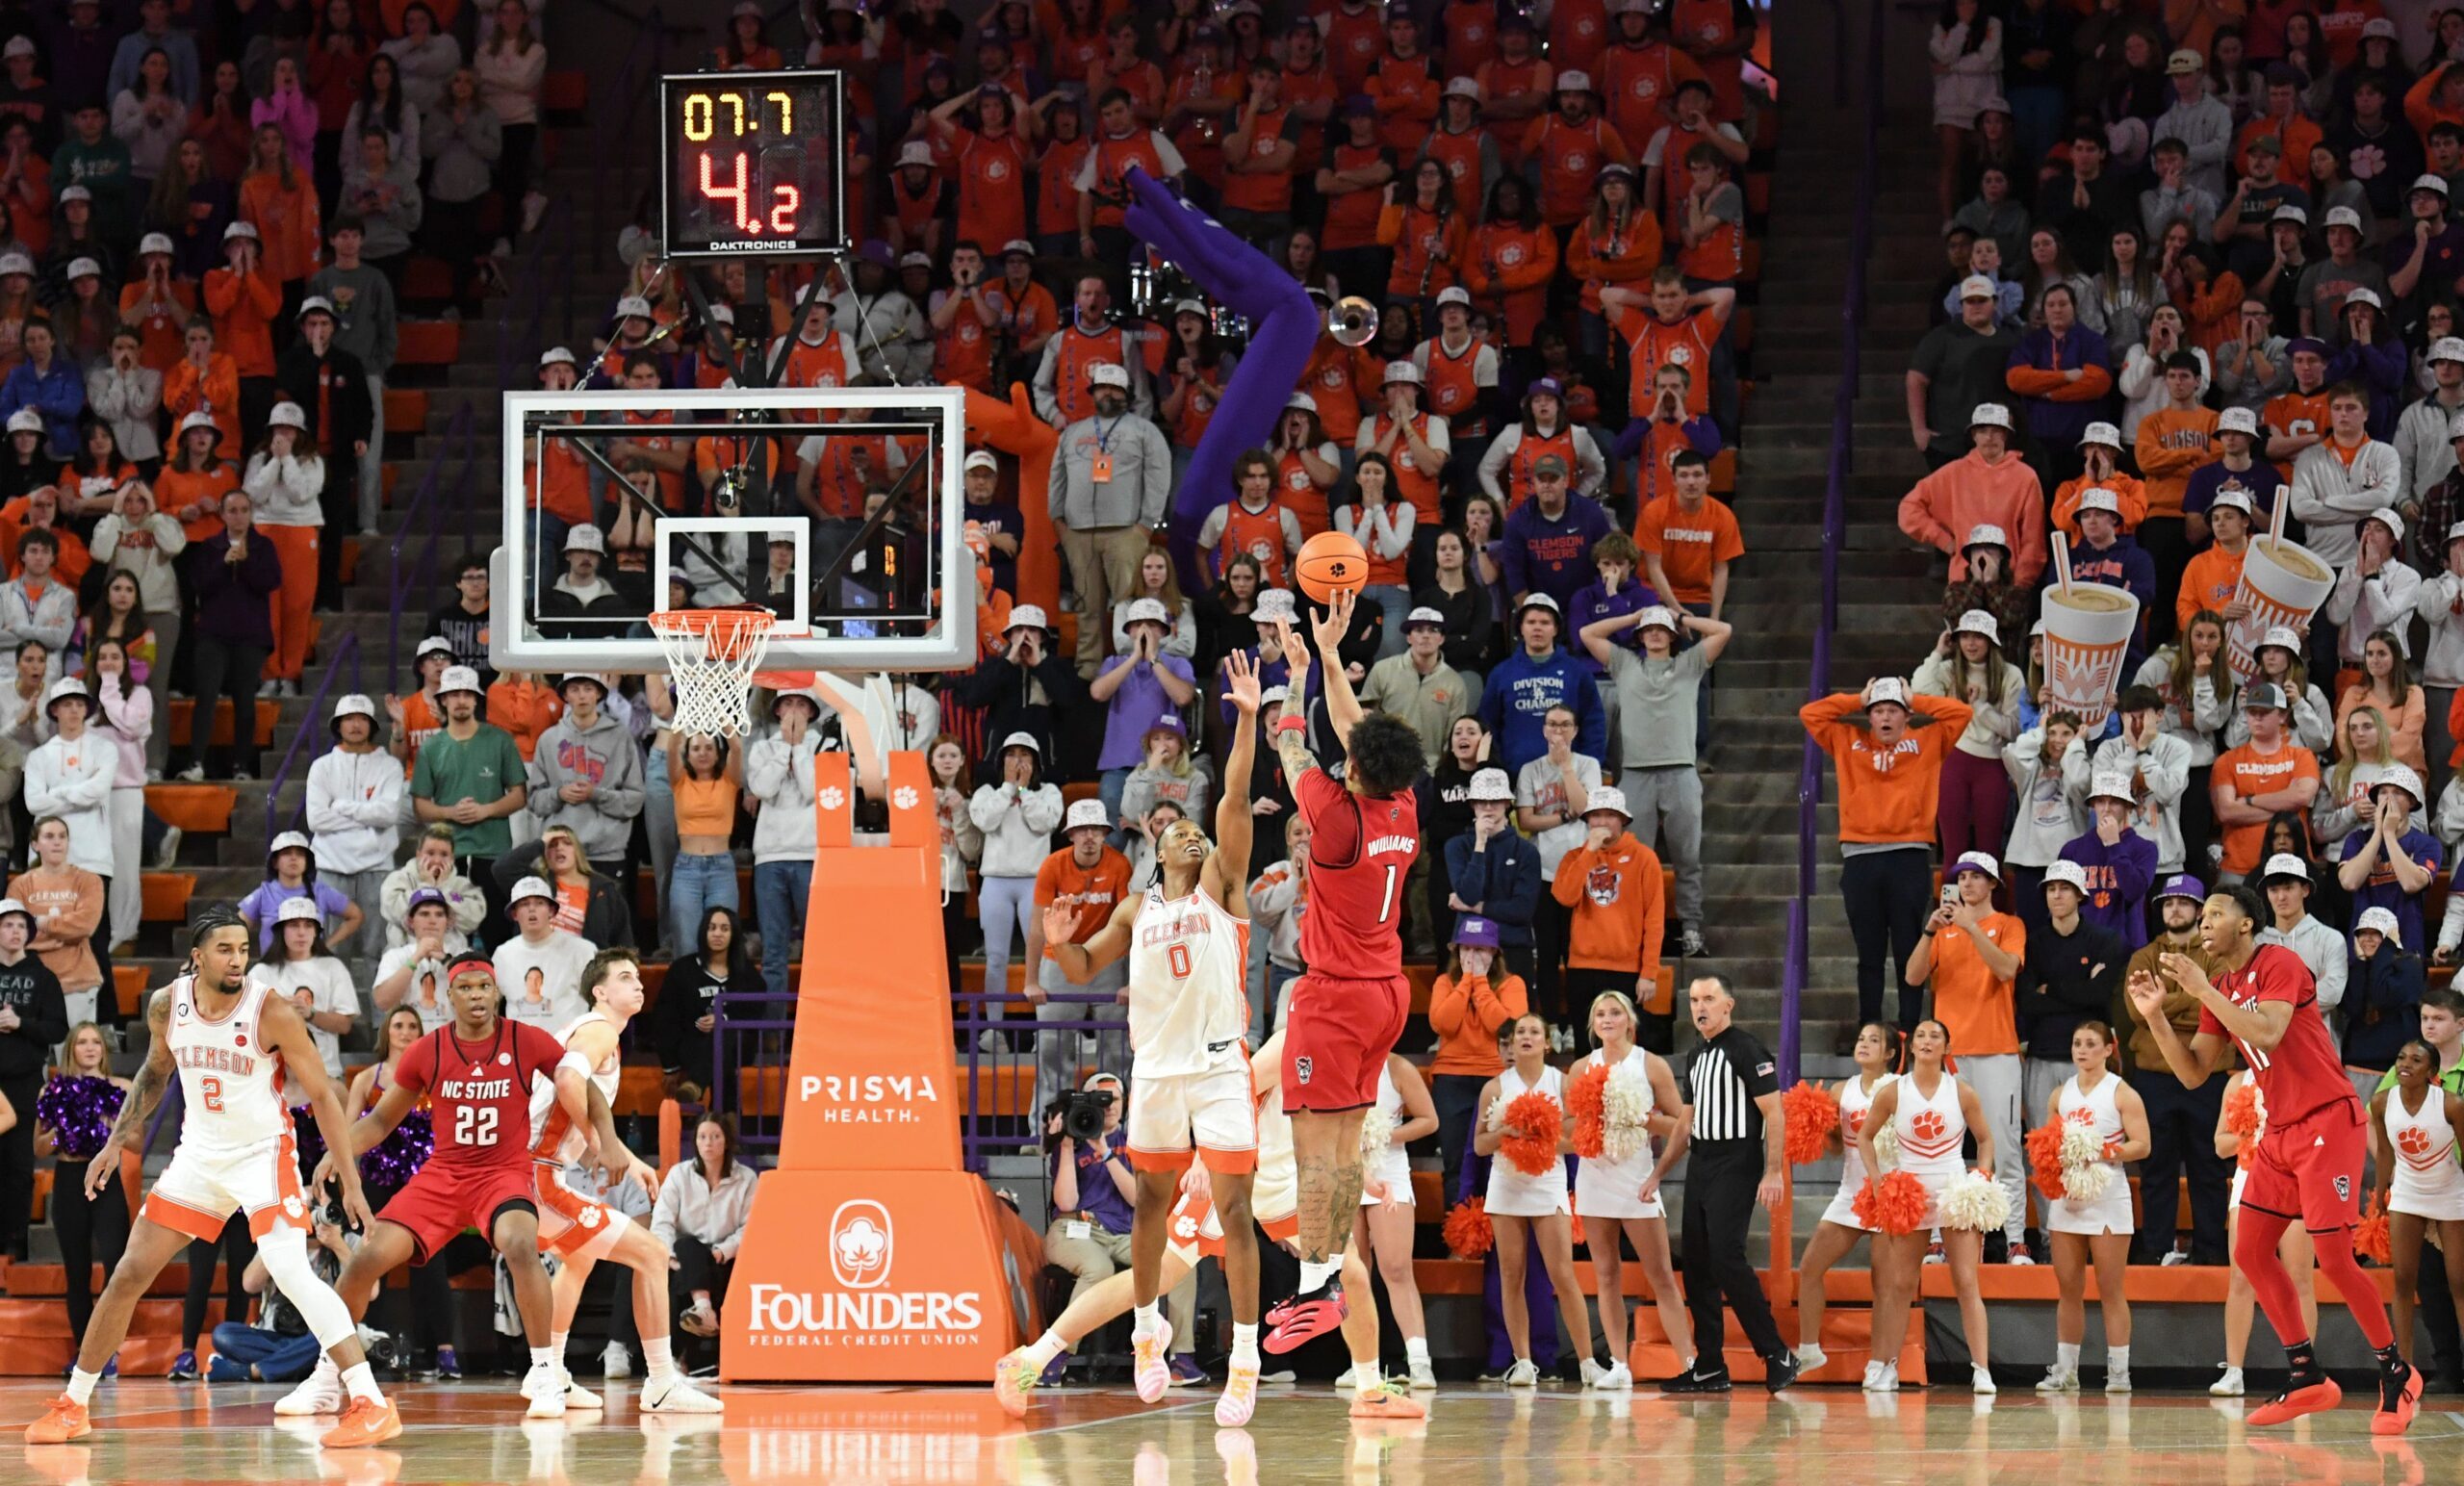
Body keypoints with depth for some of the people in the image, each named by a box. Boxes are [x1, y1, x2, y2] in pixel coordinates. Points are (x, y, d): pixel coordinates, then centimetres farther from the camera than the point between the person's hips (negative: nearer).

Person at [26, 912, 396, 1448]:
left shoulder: (271, 1013, -19)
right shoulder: (167, 1005, -5)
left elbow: (322, 1096, -13)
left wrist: (351, 1183, -16)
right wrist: (118, 1140, 11)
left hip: (264, 1154, -5)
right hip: (199, 1156, 5)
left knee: (290, 1272, -25)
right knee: (129, 1273, 5)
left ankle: (371, 1404, -25)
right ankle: (72, 1406, 20)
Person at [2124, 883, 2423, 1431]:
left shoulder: (2278, 964, -12)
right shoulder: (2221, 991, 13)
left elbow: (2267, 1033, -28)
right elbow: (2194, 1073, 11)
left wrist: (2200, 987, -24)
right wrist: (2155, 1015, -1)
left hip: (2327, 1122, -9)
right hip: (2280, 1132, 9)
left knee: (2333, 1257, -11)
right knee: (2250, 1252, 4)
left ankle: (2396, 1374, 3)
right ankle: (2308, 1379, 11)